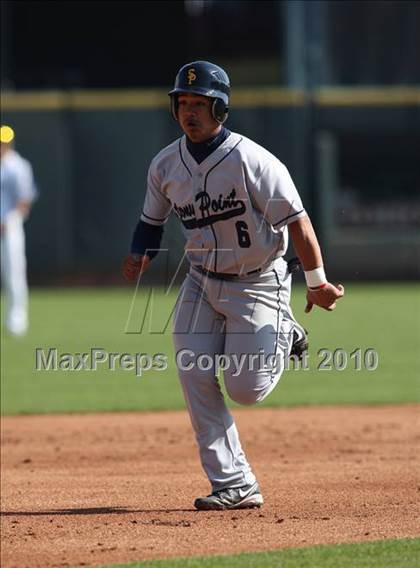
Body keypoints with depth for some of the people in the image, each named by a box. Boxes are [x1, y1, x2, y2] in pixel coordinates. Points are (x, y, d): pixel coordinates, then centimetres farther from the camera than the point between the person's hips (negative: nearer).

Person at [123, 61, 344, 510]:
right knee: (195, 377, -10)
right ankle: (235, 485, -4)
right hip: (201, 283, 5)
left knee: (246, 389, -9)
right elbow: (152, 220, 12)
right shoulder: (165, 165, -2)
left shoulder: (251, 161, -20)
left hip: (257, 284, -5)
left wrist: (316, 282, -23)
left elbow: (295, 219, -19)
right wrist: (139, 255, -10)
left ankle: (283, 335, 25)